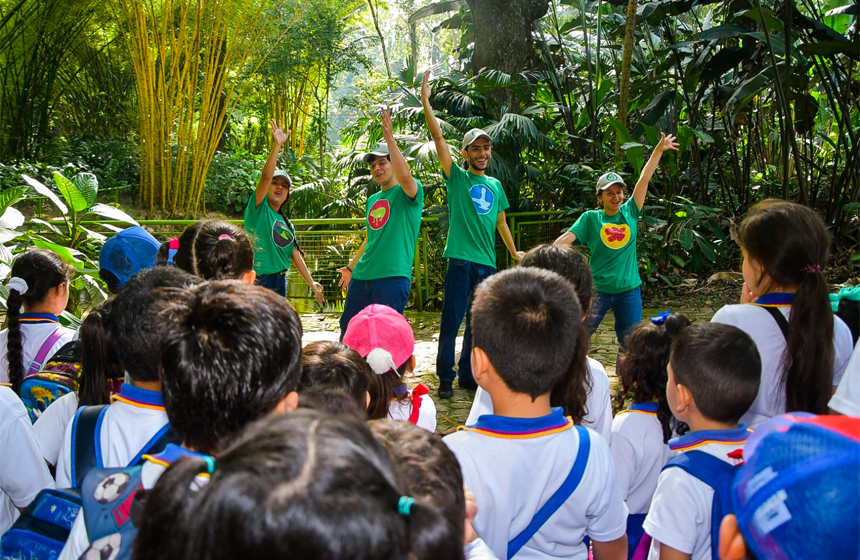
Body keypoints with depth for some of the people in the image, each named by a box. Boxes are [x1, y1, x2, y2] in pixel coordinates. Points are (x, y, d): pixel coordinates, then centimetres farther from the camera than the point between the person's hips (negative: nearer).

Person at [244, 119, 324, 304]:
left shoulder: (287, 225, 16)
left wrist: (312, 283, 13)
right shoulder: (258, 208, -2)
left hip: (280, 282, 7)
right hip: (258, 280, -7)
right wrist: (277, 146, -24)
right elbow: (266, 176, -17)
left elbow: (295, 255, 17)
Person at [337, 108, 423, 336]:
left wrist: (389, 138, -27)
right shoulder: (372, 200, 21)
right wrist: (350, 267, 30)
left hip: (392, 276, -7)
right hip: (361, 276, 7)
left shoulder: (409, 192, -1)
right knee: (348, 330, 8)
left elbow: (404, 175, -26)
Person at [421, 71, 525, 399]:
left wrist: (514, 252, 28)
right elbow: (438, 138, -8)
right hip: (460, 259, -5)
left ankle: (468, 375, 21)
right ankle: (446, 379, 5)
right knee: (451, 322, -4)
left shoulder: (496, 186, 16)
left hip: (487, 262, 5)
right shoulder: (456, 177, 2)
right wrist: (426, 102, -16)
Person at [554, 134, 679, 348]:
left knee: (631, 342, 11)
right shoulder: (590, 218, -2)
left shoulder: (630, 213, 3)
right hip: (598, 289, -2)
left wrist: (658, 150, 2)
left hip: (629, 290, 2)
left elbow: (644, 178, 2)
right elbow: (567, 238, -10)